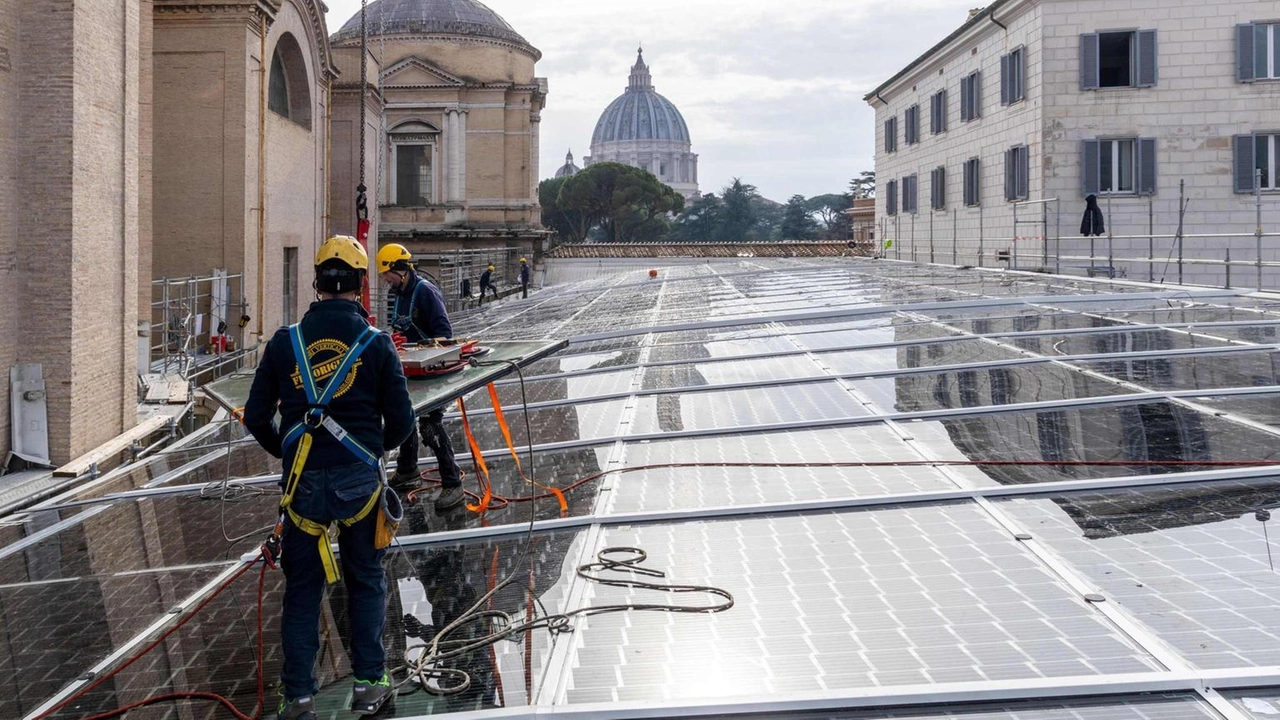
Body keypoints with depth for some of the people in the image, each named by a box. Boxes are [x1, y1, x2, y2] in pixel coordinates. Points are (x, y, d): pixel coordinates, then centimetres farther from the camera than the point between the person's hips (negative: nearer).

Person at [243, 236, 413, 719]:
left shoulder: (286, 341, 0)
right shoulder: (376, 342, -4)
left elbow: (256, 417, 3)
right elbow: (401, 420, -2)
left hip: (303, 482, 1)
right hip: (359, 480, -1)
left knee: (302, 589, 12)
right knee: (366, 582, 15)